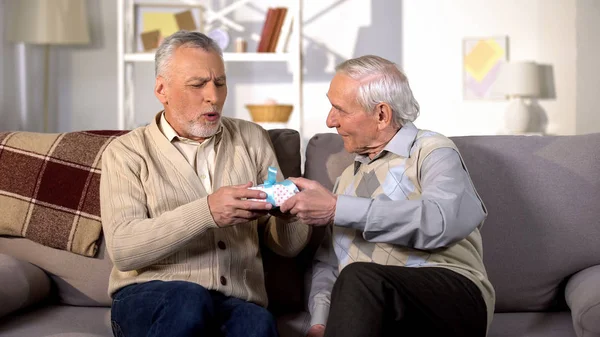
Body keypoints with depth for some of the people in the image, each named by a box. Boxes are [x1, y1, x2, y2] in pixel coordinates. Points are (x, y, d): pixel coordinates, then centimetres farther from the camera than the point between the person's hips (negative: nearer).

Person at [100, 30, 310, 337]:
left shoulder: (252, 139, 15)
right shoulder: (126, 153, 5)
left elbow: (289, 245, 13)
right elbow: (123, 248, -11)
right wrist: (206, 212, -24)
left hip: (238, 302, 1)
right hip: (149, 298, 0)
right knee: (189, 300, -35)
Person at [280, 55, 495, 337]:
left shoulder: (431, 151, 5)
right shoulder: (347, 177, 26)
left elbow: (443, 220, -17)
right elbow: (327, 263, 20)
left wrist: (337, 208, -16)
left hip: (450, 297, -4)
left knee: (360, 279, -33)